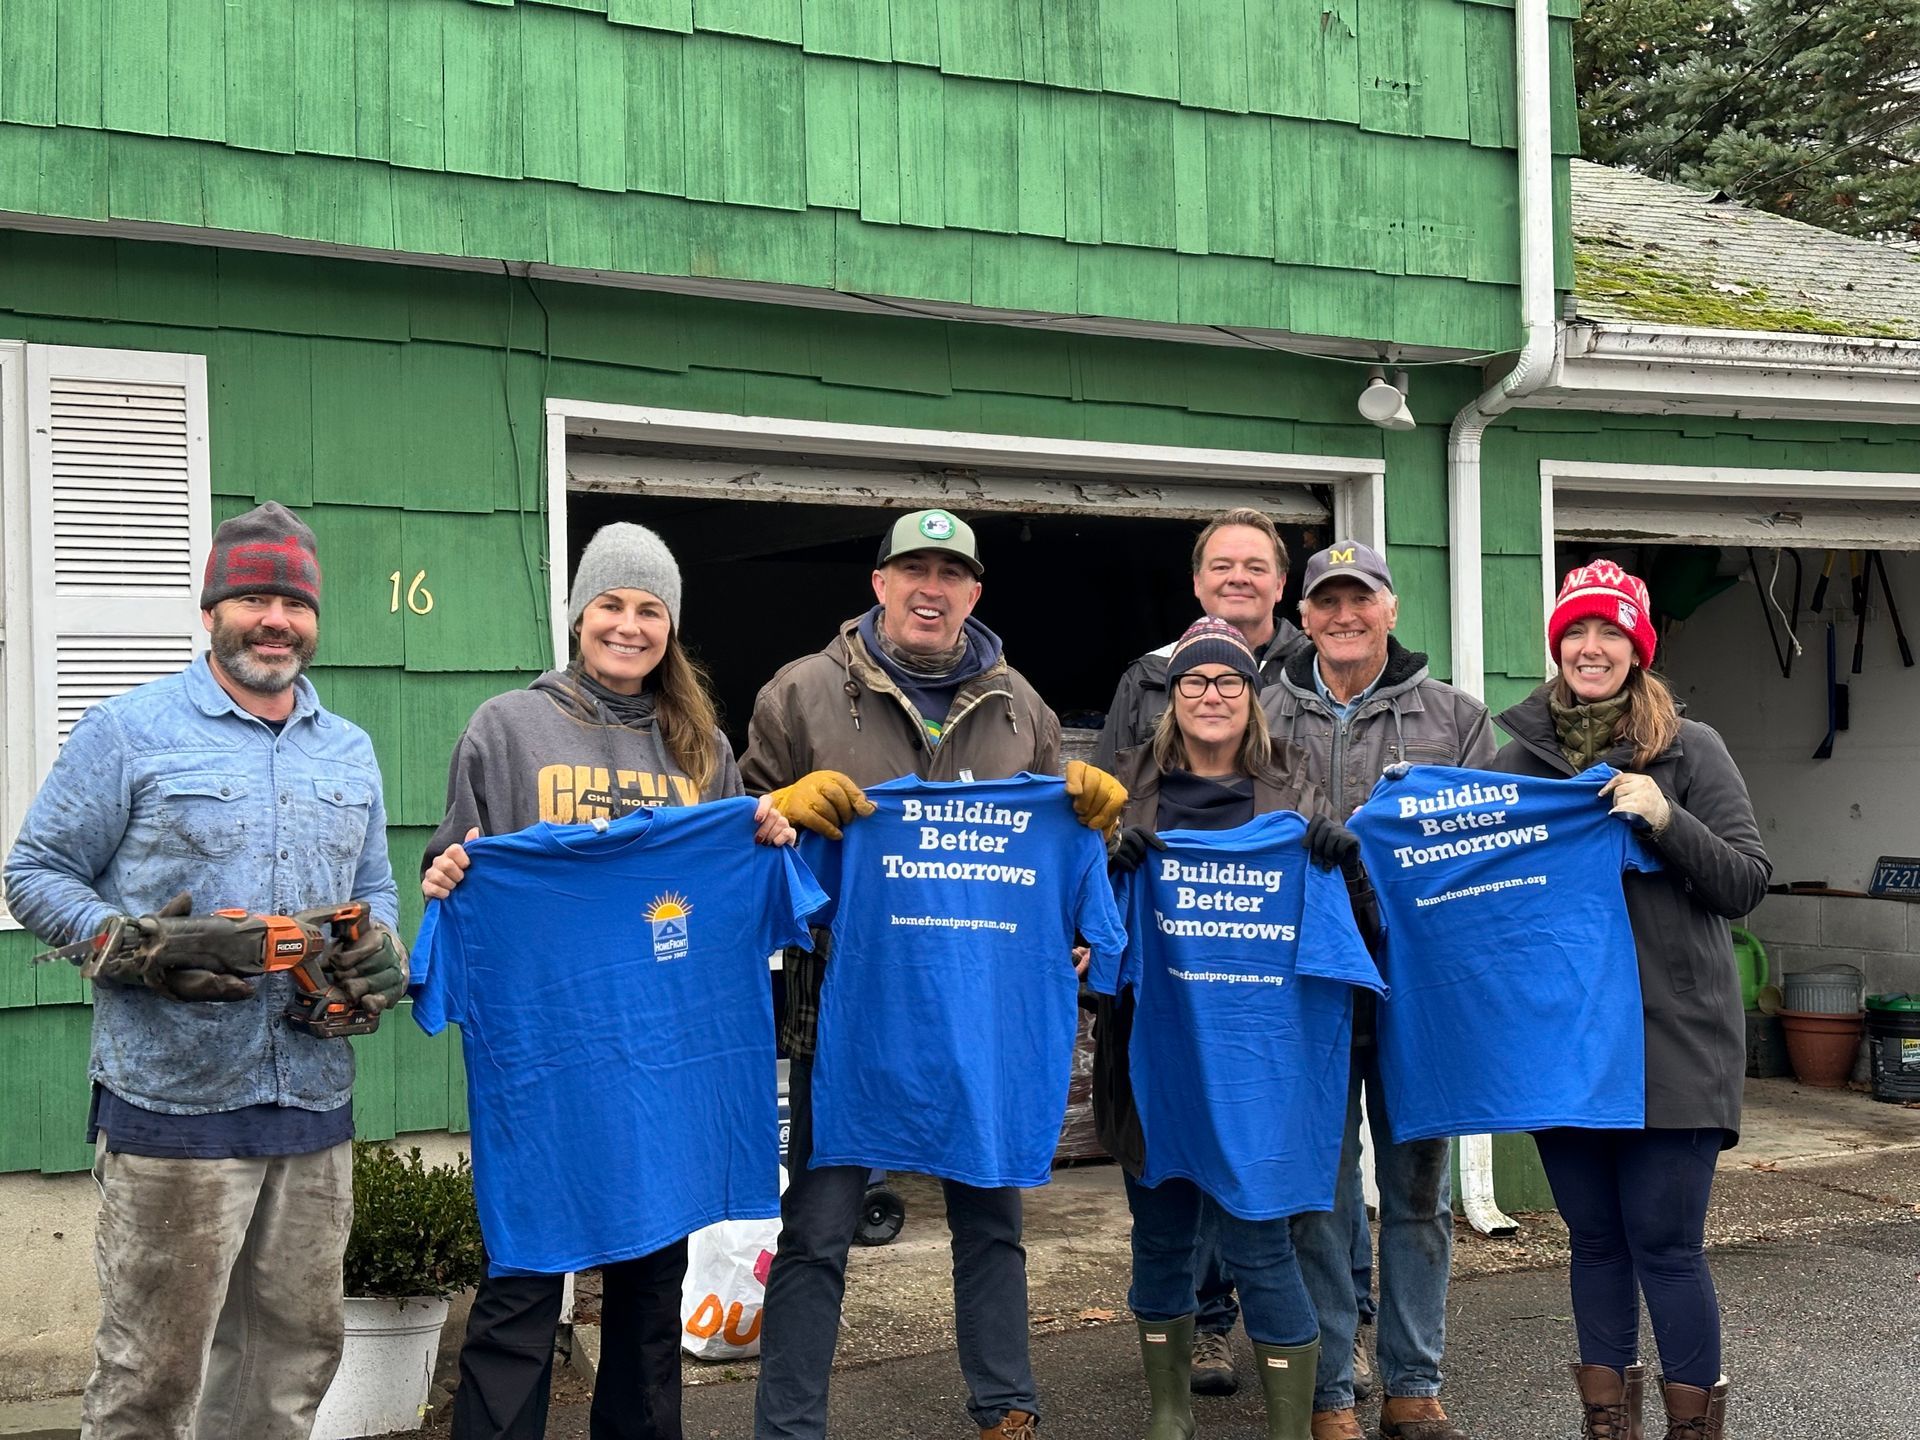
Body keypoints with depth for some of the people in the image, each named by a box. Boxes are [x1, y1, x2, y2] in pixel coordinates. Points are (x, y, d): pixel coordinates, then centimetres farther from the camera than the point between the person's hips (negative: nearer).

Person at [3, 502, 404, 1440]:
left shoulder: (350, 752, 15)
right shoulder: (130, 731, -1)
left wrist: (379, 951, 1)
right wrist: (137, 949, -17)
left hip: (314, 1108, 5)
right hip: (172, 1104, -5)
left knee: (296, 1348, 13)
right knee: (153, 1364, 0)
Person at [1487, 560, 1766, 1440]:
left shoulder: (1689, 749, -1)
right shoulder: (1520, 751, 7)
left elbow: (1747, 884, -4)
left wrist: (1665, 820, -19)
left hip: (1671, 1037, -3)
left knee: (1665, 1241, -1)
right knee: (1595, 1236, 12)